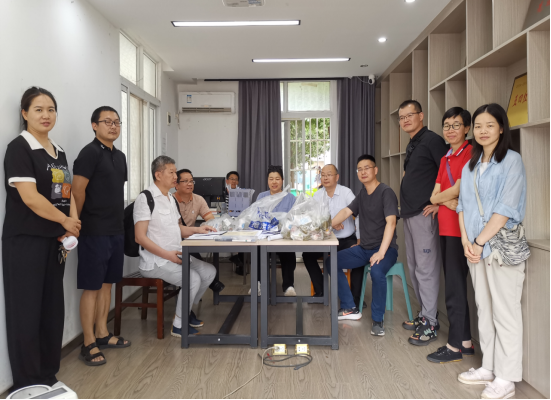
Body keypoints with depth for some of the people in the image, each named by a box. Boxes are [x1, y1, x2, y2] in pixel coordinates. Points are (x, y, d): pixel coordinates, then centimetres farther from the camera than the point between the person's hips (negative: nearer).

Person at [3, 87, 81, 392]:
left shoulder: (59, 152, 13)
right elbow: (29, 197, -19)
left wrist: (71, 229, -2)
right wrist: (65, 221, -8)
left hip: (54, 240, 7)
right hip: (25, 241, -7)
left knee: (53, 308, 12)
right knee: (26, 311, 2)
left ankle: (48, 376, 26)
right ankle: (26, 384, 16)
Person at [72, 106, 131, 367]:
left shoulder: (119, 156, 14)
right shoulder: (90, 153, -11)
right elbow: (77, 191, -15)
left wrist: (118, 219, 16)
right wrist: (80, 222, -7)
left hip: (116, 230, 8)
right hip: (94, 232, -8)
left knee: (107, 283, 14)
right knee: (91, 287, -1)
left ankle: (102, 334, 27)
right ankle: (89, 345, 9)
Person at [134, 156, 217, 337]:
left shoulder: (171, 199, 17)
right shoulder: (145, 199, -12)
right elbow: (140, 237, -18)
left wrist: (197, 230, 7)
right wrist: (167, 254, -23)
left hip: (176, 256, 9)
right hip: (155, 262, -9)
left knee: (209, 272, 0)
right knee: (193, 279, -25)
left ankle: (186, 310, 18)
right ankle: (179, 326, -6)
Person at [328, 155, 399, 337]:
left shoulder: (386, 192, -12)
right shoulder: (362, 194, 12)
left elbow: (391, 222, -23)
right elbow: (346, 212, 5)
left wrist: (381, 252, -32)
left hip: (385, 248, -8)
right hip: (364, 248, 8)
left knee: (377, 271, -37)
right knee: (331, 262, -3)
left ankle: (378, 319, -15)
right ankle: (350, 309, 6)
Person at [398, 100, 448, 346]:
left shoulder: (431, 140, -10)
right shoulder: (412, 145, 18)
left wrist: (438, 203, -19)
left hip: (424, 214, -10)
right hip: (409, 214, 10)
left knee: (425, 268, -4)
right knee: (414, 268, 15)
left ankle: (430, 324, 5)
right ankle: (425, 314, 27)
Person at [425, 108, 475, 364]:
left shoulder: (471, 153, -9)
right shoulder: (445, 159, 16)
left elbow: (457, 190, -17)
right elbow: (434, 196, 7)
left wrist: (440, 196, -2)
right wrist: (450, 201, -10)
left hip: (460, 227, -8)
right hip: (446, 227, 8)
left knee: (455, 287, -2)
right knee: (454, 285, 13)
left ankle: (455, 346, 10)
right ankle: (465, 342, 24)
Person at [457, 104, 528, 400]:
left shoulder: (512, 161, -5)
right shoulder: (470, 167, 14)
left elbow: (505, 209, -13)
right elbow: (463, 206, 11)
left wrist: (479, 242, -14)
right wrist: (466, 240, -3)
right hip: (475, 247, 6)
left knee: (505, 313, -1)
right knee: (484, 308, 13)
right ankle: (488, 368, 25)